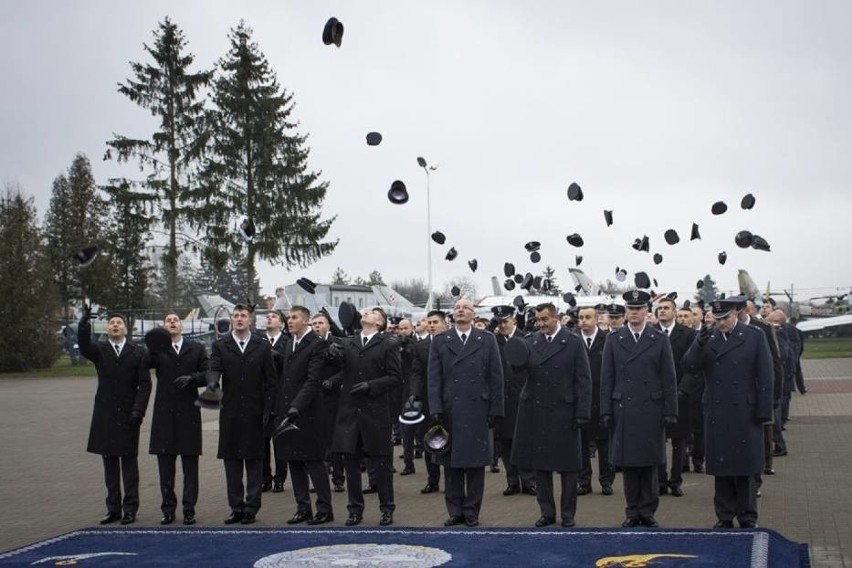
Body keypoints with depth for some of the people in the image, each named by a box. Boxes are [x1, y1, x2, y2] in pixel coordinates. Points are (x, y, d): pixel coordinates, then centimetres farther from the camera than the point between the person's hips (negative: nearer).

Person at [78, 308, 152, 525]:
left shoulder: (138, 353, 2)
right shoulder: (100, 351, 6)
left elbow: (145, 384, -2)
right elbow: (84, 347, -17)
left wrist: (138, 409, -12)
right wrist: (84, 324, -32)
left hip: (128, 416, -2)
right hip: (105, 416, 2)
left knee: (129, 462, 2)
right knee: (110, 463, 8)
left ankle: (130, 509, 8)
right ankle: (113, 509, 16)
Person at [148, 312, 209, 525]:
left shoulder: (197, 349, 8)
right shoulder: (157, 349, 5)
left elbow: (208, 374, 3)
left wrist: (191, 378, -14)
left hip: (189, 414, 0)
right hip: (164, 414, 0)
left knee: (190, 465, 4)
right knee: (165, 464, 6)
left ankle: (189, 509, 11)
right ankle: (168, 508, 15)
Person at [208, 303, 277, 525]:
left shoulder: (263, 347, 6)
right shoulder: (220, 346, 7)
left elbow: (270, 381, 4)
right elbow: (214, 368, -7)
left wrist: (268, 410, -3)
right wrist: (212, 382, -30)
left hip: (255, 414, -1)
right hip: (230, 413, 1)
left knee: (254, 461, 2)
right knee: (231, 461, 5)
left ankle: (251, 507, 8)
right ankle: (236, 507, 13)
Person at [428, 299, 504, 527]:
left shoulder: (487, 340, 6)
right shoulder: (440, 341, 8)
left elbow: (496, 377, 3)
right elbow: (434, 378, 3)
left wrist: (495, 409, -2)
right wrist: (435, 409, -6)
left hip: (477, 411, -1)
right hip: (449, 412, 1)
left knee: (476, 463, 3)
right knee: (451, 464, 5)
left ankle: (472, 511, 12)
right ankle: (455, 511, 14)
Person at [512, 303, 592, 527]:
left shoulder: (573, 342, -2)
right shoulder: (530, 341, 7)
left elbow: (583, 380, -4)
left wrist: (583, 413, -9)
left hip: (564, 412, -3)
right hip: (536, 412, 3)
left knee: (568, 466, 5)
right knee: (540, 465, 8)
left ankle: (568, 513, 16)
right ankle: (547, 512, 18)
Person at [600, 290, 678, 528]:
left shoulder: (659, 340, 4)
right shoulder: (614, 339, 7)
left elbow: (669, 379, 3)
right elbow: (607, 379, 5)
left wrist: (670, 411, -3)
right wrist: (606, 411, -1)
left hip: (651, 410, -1)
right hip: (623, 410, 1)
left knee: (649, 462, 2)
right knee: (627, 462, 4)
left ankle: (648, 511, 12)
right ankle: (632, 511, 13)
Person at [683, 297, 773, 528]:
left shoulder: (755, 336, -1)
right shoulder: (707, 338, 7)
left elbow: (765, 376, -1)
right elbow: (689, 367, -3)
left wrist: (763, 411, -6)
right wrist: (699, 345, -20)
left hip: (745, 412, -2)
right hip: (716, 414, 2)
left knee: (745, 466, 3)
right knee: (720, 467, 7)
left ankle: (747, 518, 14)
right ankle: (725, 517, 16)